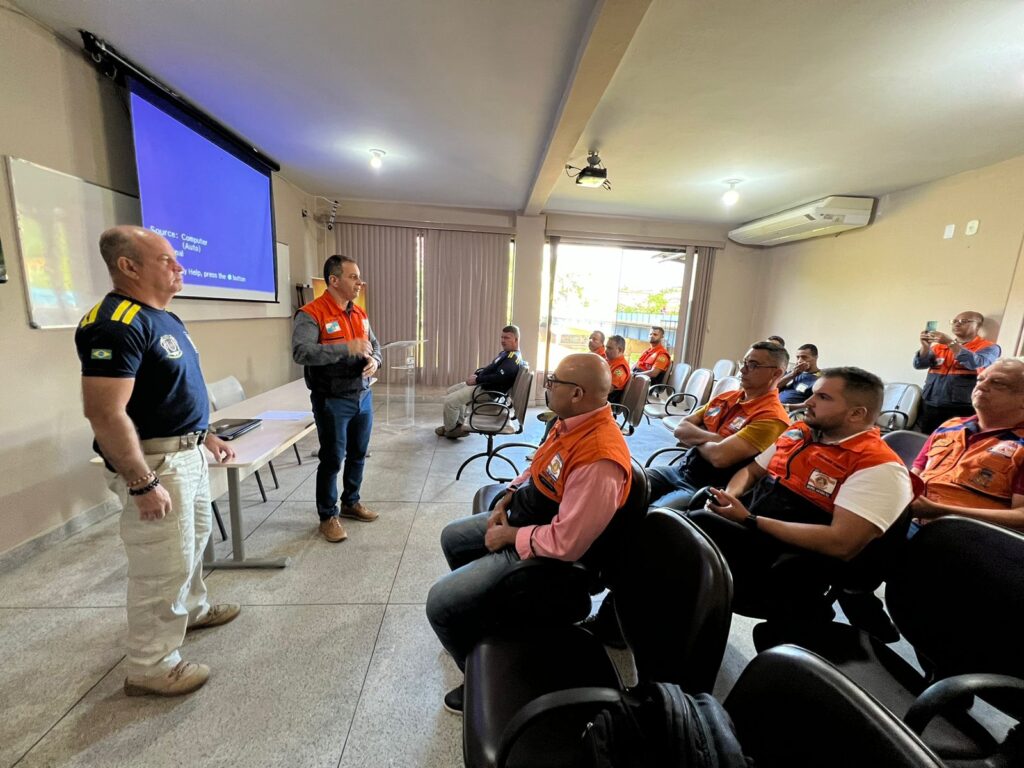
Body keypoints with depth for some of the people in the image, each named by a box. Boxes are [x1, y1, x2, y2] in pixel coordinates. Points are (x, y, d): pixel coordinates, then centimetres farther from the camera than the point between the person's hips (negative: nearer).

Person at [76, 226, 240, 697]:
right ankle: (150, 668, 23)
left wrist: (204, 435, 19)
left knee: (193, 542, 25)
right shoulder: (116, 324, -21)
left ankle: (191, 610, 47)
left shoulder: (163, 317, 10)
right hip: (153, 462, -10)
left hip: (187, 453, 10)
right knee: (162, 567, 3)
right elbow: (105, 414, -25)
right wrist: (142, 484, -23)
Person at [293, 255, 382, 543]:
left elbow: (375, 345, 17)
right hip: (333, 400, -7)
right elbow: (301, 352, -25)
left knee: (358, 454, 17)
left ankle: (351, 503, 36)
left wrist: (374, 360, -6)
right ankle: (328, 516, 21)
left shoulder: (360, 313, 10)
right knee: (332, 459, 4)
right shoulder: (311, 313, -13)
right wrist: (348, 348, -29)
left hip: (363, 396, 7)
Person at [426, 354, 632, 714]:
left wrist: (508, 536, -18)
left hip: (540, 552, -9)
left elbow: (565, 544, -32)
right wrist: (506, 499, -2)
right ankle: (480, 617, 48)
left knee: (440, 602, -10)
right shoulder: (571, 421, -5)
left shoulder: (598, 458, -35)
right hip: (520, 517, 10)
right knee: (452, 538, 25)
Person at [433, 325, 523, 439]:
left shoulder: (513, 358, -20)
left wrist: (477, 379, -22)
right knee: (451, 390, 21)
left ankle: (450, 430, 13)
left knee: (450, 400, -12)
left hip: (488, 390, -11)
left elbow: (498, 377, -31)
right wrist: (476, 373, 6)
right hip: (482, 383, 11)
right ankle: (460, 424, 25)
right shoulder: (505, 352, 13)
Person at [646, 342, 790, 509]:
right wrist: (712, 438, -14)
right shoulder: (725, 398, 11)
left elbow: (719, 456, -26)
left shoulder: (771, 418, -14)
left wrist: (695, 440, -5)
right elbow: (680, 429, 5)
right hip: (681, 470, 7)